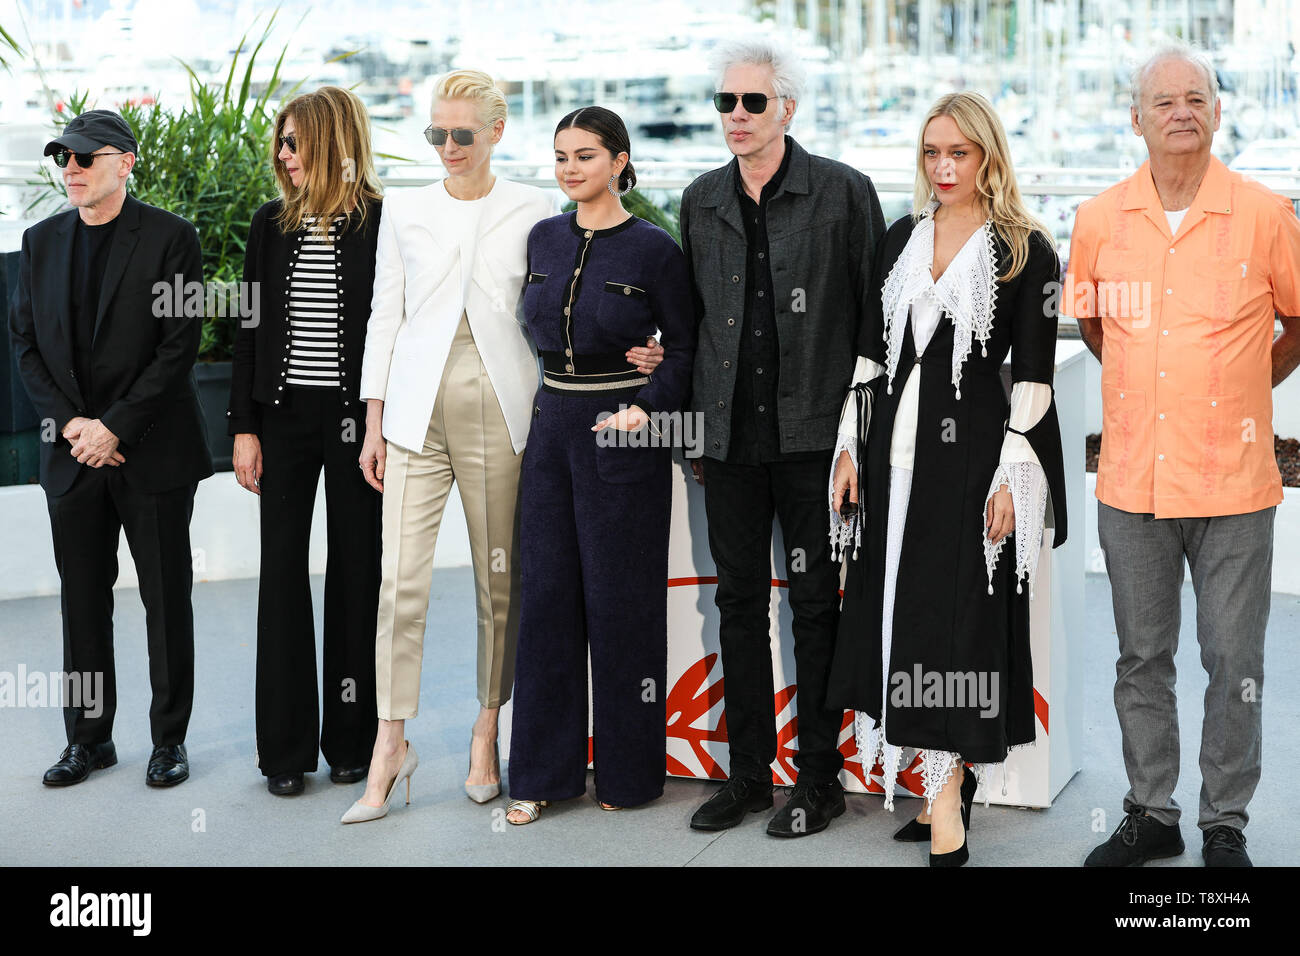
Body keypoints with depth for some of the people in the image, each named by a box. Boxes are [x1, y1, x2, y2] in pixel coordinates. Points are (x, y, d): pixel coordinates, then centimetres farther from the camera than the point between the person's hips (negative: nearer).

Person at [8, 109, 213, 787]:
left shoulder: (170, 238, -5)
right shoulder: (41, 242, 9)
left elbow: (179, 345, -10)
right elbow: (24, 341, 9)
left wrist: (115, 427, -14)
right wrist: (70, 422, -6)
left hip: (152, 450, -4)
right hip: (72, 451, 4)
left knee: (166, 598, 4)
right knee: (82, 599, 9)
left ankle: (169, 738, 15)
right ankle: (88, 738, 20)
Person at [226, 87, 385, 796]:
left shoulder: (381, 224, -4)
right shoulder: (271, 225, 8)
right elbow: (251, 330, 9)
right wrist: (243, 426, 3)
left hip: (356, 416, -3)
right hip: (285, 414, 3)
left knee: (357, 569, 5)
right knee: (282, 568, 3)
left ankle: (351, 738, 16)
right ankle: (286, 746, 10)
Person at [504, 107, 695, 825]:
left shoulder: (654, 249, -6)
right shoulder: (543, 239, 9)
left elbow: (684, 348, -3)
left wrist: (644, 409, -16)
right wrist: (548, 405, 9)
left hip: (623, 434, -5)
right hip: (552, 427, 5)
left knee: (620, 601, 2)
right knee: (546, 595, 6)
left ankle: (627, 772, 15)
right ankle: (544, 771, 15)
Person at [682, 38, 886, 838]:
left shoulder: (844, 192, -3)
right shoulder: (702, 201, 11)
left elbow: (878, 314, -1)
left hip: (815, 433, -4)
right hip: (730, 435, 5)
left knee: (816, 606, 3)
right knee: (739, 602, 9)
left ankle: (820, 779, 13)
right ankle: (749, 773, 20)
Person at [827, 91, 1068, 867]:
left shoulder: (1026, 251, -4)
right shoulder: (902, 238, 11)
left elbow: (1034, 375, -7)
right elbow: (872, 349, 13)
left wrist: (1010, 477, -12)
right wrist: (850, 445, 8)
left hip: (971, 447, -5)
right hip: (895, 446, 6)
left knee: (956, 614, -4)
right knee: (896, 610, 7)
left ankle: (948, 796, 4)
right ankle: (943, 789, 18)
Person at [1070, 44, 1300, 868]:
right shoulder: (1099, 220, 2)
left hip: (1233, 482, -2)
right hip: (1132, 481, 2)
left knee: (1234, 663, 4)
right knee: (1142, 658, 12)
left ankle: (1226, 825, 18)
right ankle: (1150, 815, 26)